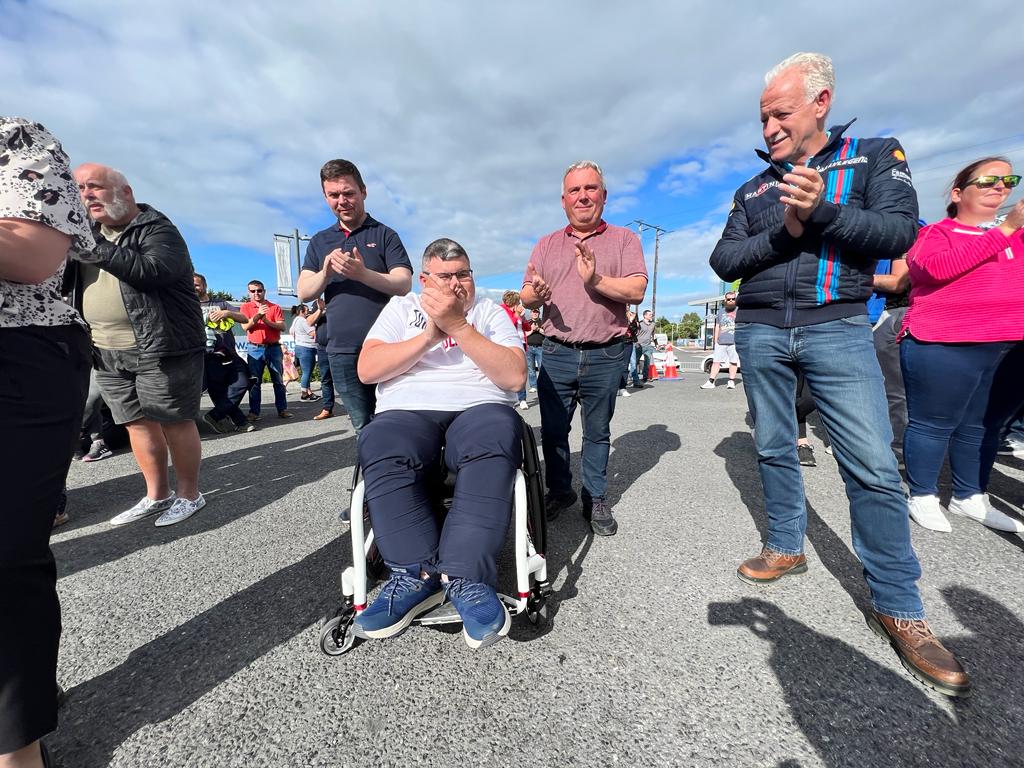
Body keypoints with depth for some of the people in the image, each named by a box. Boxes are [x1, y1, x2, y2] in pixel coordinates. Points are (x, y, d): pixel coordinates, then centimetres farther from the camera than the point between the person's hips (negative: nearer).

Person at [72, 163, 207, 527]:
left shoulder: (157, 228, -4)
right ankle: (157, 495, 23)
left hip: (161, 347, -7)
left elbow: (155, 270, -23)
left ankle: (189, 494, 11)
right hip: (107, 351, 8)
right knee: (137, 423, 11)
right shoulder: (87, 232, 18)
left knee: (174, 421, -2)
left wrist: (99, 248, -18)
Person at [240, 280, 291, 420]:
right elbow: (245, 326, -6)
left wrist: (267, 321, -19)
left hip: (274, 348, 0)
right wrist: (257, 316, -19)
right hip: (255, 349, 0)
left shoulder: (275, 307, 6)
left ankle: (282, 409, 8)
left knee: (278, 380, 3)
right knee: (254, 382, 1)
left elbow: (282, 326, -4)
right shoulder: (245, 307, 7)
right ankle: (254, 412, 6)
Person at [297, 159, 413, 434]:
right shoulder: (320, 241, 16)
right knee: (363, 427, 9)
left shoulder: (385, 235, 5)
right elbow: (303, 292, 8)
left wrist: (363, 274, -24)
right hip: (342, 350, 3)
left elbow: (404, 284, -7)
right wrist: (326, 272, -13)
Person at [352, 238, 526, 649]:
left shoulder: (490, 311, 15)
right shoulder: (401, 307, 18)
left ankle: (464, 577, -32)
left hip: (479, 408, 0)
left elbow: (515, 376, -2)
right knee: (378, 446, -32)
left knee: (496, 440, -35)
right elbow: (367, 370, 3)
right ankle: (420, 572, -24)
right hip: (407, 412, 1)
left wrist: (458, 326, -8)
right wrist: (429, 334, -5)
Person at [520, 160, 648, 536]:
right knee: (552, 430, 6)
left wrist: (596, 280, -22)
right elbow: (527, 297, 5)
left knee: (597, 432, 10)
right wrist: (536, 293, -18)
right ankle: (559, 491, 26)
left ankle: (595, 499, 24)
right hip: (556, 353, 2)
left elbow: (637, 290, -7)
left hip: (606, 356, -1)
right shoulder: (546, 245, 12)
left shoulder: (624, 239, 6)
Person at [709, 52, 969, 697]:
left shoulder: (875, 156, 10)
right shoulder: (754, 189, 16)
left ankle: (897, 605, 8)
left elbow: (899, 232, -5)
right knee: (775, 450, 9)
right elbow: (724, 261, 5)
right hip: (760, 331, 3)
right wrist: (782, 232, -10)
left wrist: (822, 211, -19)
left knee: (874, 466, -7)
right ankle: (788, 547, 27)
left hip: (838, 328, -3)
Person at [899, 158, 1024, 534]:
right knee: (933, 424, -1)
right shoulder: (936, 232, 1)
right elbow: (937, 267, -18)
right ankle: (923, 497, 12)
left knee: (982, 426, 14)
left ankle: (969, 498, 27)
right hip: (943, 346, -6)